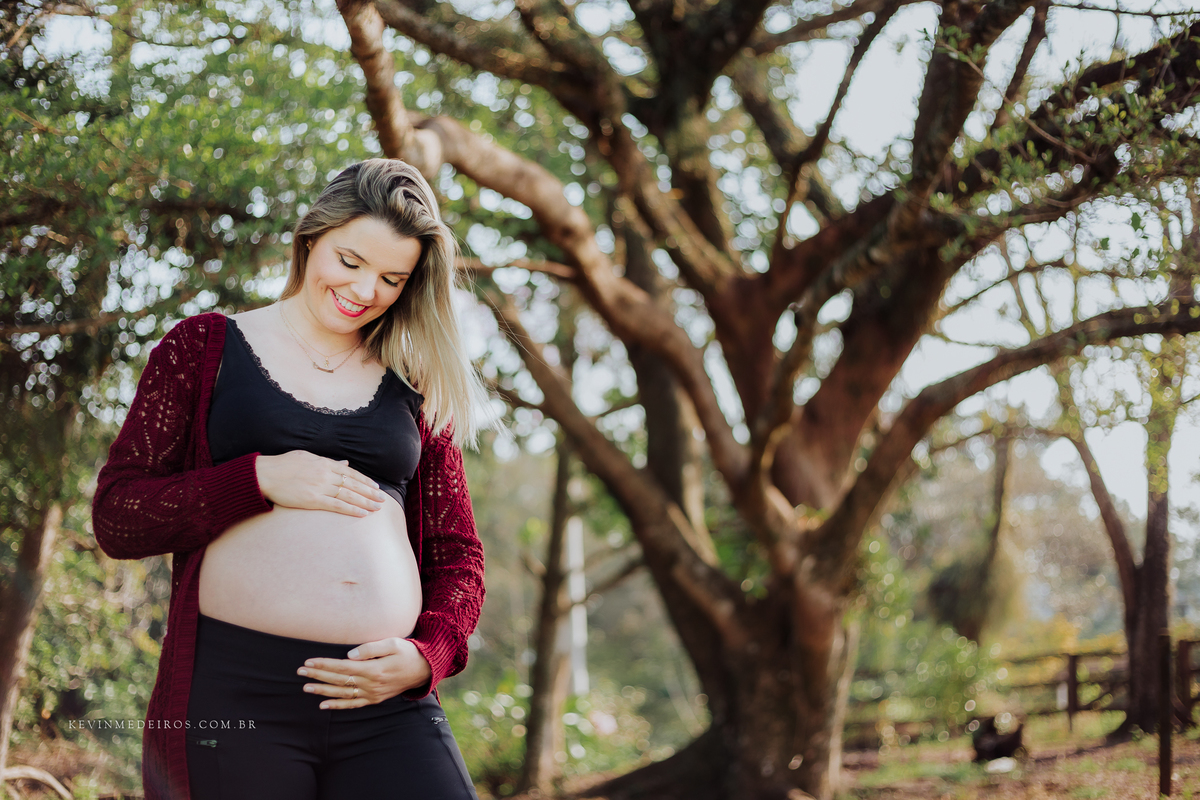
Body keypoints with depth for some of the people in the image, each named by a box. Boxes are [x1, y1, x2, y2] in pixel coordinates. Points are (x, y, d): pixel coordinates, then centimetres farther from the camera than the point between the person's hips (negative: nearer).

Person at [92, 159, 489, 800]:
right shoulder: (204, 348, 8)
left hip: (387, 702, 2)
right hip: (232, 692, -2)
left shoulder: (416, 387, 16)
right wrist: (260, 479, -11)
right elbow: (116, 519, 2)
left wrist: (426, 657, -4)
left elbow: (457, 553, 15)